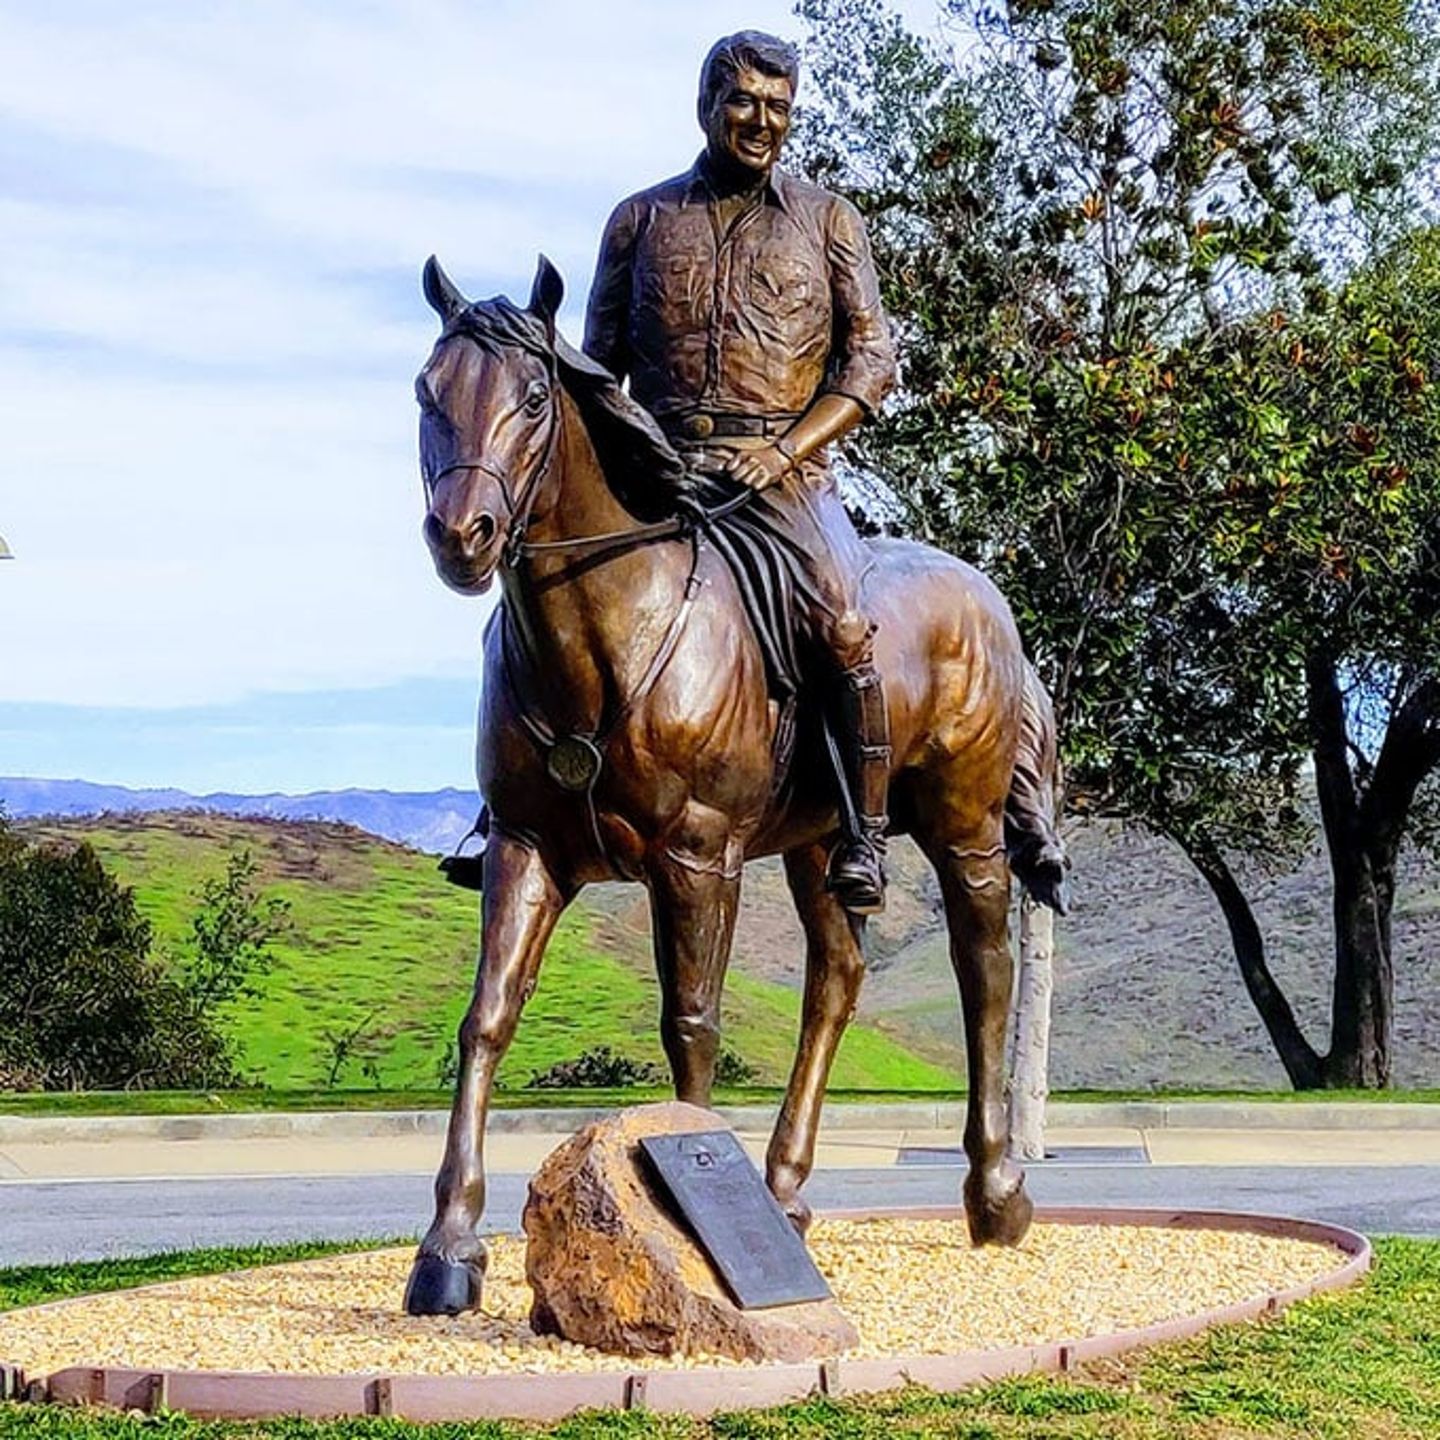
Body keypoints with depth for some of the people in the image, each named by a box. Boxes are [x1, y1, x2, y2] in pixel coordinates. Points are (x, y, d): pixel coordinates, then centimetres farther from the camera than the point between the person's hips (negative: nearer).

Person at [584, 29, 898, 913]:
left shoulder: (827, 220, 11)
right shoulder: (641, 220, 14)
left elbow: (872, 360, 5)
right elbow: (599, 364, 16)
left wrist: (783, 450, -10)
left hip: (785, 469, -2)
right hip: (656, 467, 2)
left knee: (844, 623, -26)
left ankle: (866, 836, -19)